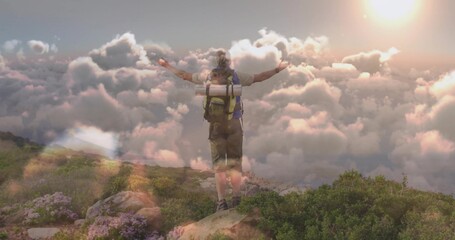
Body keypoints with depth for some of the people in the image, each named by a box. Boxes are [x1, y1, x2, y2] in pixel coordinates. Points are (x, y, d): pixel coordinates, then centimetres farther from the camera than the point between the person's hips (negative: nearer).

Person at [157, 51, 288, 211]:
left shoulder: (207, 77, 8)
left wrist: (166, 66, 31)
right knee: (235, 163, 5)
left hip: (215, 125, 1)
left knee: (219, 165, 5)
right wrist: (278, 69, 20)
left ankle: (222, 202, 2)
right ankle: (236, 201, 1)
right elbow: (258, 77, 9)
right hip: (234, 124, -1)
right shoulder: (237, 76, 4)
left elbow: (184, 75, 17)